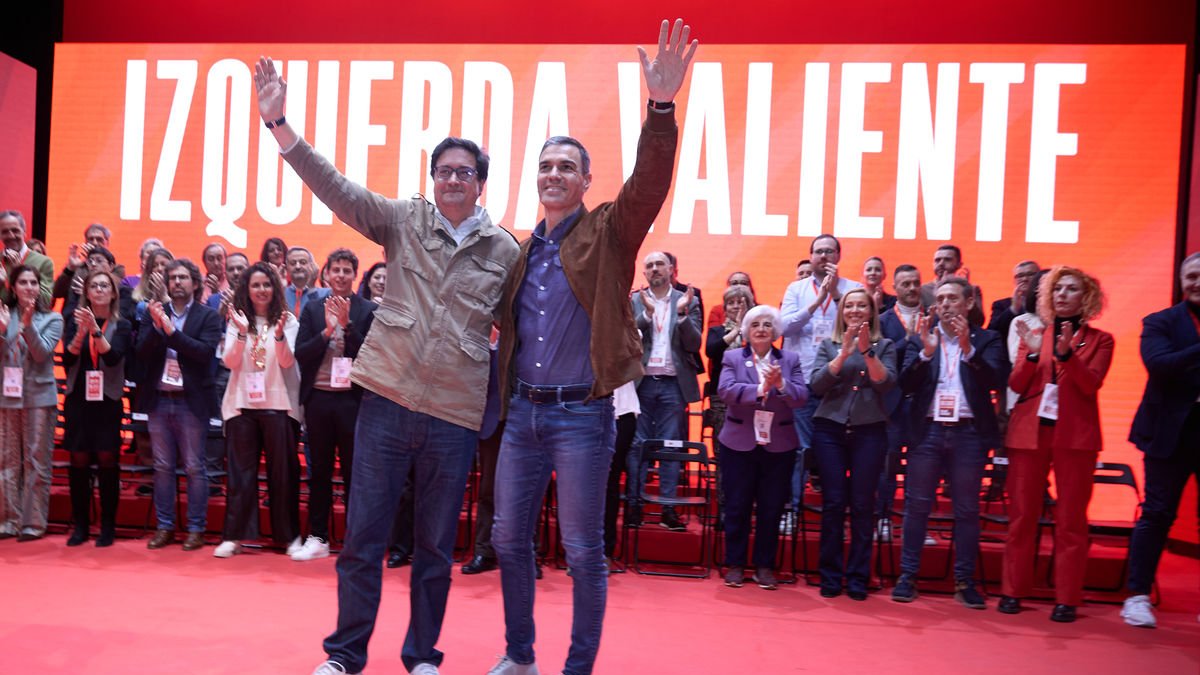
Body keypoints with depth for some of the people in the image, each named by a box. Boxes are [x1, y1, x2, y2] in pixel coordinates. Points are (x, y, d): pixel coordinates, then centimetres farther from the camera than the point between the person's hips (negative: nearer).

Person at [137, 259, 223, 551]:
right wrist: (156, 325, -15)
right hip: (159, 399, 3)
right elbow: (141, 352, -1)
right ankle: (164, 526, 19)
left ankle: (196, 528, 10)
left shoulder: (208, 316, 0)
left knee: (194, 467, 2)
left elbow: (205, 351, -15)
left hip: (191, 402, -3)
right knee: (163, 467, 10)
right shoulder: (154, 313, 9)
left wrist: (171, 330, -18)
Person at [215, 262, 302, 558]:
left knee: (283, 470, 3)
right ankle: (234, 535, 9)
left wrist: (279, 334, -26)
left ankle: (289, 535, 12)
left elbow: (287, 361, -8)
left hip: (278, 404, -1)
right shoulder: (237, 321, 6)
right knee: (240, 471, 3)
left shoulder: (287, 320, 3)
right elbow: (230, 362, -3)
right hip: (241, 403, 1)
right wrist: (241, 332, -19)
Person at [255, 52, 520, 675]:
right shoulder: (404, 220, 4)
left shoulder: (505, 251, 4)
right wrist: (279, 123, -16)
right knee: (363, 534, 6)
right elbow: (337, 189, -6)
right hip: (387, 397, 0)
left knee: (435, 547, 11)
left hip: (456, 414, 0)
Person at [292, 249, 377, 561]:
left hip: (352, 398, -3)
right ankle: (317, 538, 20)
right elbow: (300, 354, 0)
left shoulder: (368, 311, 0)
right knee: (319, 471, 11)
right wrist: (327, 331, -14)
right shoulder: (313, 309, 8)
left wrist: (347, 324, -17)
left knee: (353, 472, 4)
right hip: (318, 397, 3)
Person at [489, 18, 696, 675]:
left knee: (583, 551, 2)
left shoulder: (608, 232, -2)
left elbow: (648, 184, -20)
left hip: (581, 415, -5)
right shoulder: (521, 251, 13)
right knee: (509, 539, 12)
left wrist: (661, 107, -34)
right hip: (521, 411, 6)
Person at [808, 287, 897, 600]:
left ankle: (857, 578, 9)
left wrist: (867, 351, -18)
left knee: (862, 505, 0)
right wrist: (844, 352, -13)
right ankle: (830, 576, 9)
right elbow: (817, 384, -4)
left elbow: (886, 384, -7)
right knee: (833, 503, 0)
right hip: (830, 429, 0)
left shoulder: (884, 346, 8)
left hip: (869, 430, 0)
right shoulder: (828, 345, 10)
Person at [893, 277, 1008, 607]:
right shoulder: (920, 339, 9)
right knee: (917, 506, 4)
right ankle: (907, 577, 11)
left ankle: (965, 582, 14)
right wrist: (926, 351, -15)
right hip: (928, 431, 1)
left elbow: (996, 379, -9)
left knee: (967, 510, 5)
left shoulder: (987, 340, 6)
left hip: (969, 434, -1)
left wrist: (968, 348, -20)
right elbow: (906, 384, -1)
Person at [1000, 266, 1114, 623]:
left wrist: (1067, 353, -22)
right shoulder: (1034, 335, 12)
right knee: (1022, 515, 4)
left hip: (1075, 434, -2)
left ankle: (1067, 599, 7)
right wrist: (1032, 354, -14)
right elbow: (1016, 385, 2)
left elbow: (1091, 384, -8)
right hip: (1029, 432, 2)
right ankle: (1013, 591, 12)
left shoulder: (1099, 340, 7)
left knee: (1071, 519, 1)